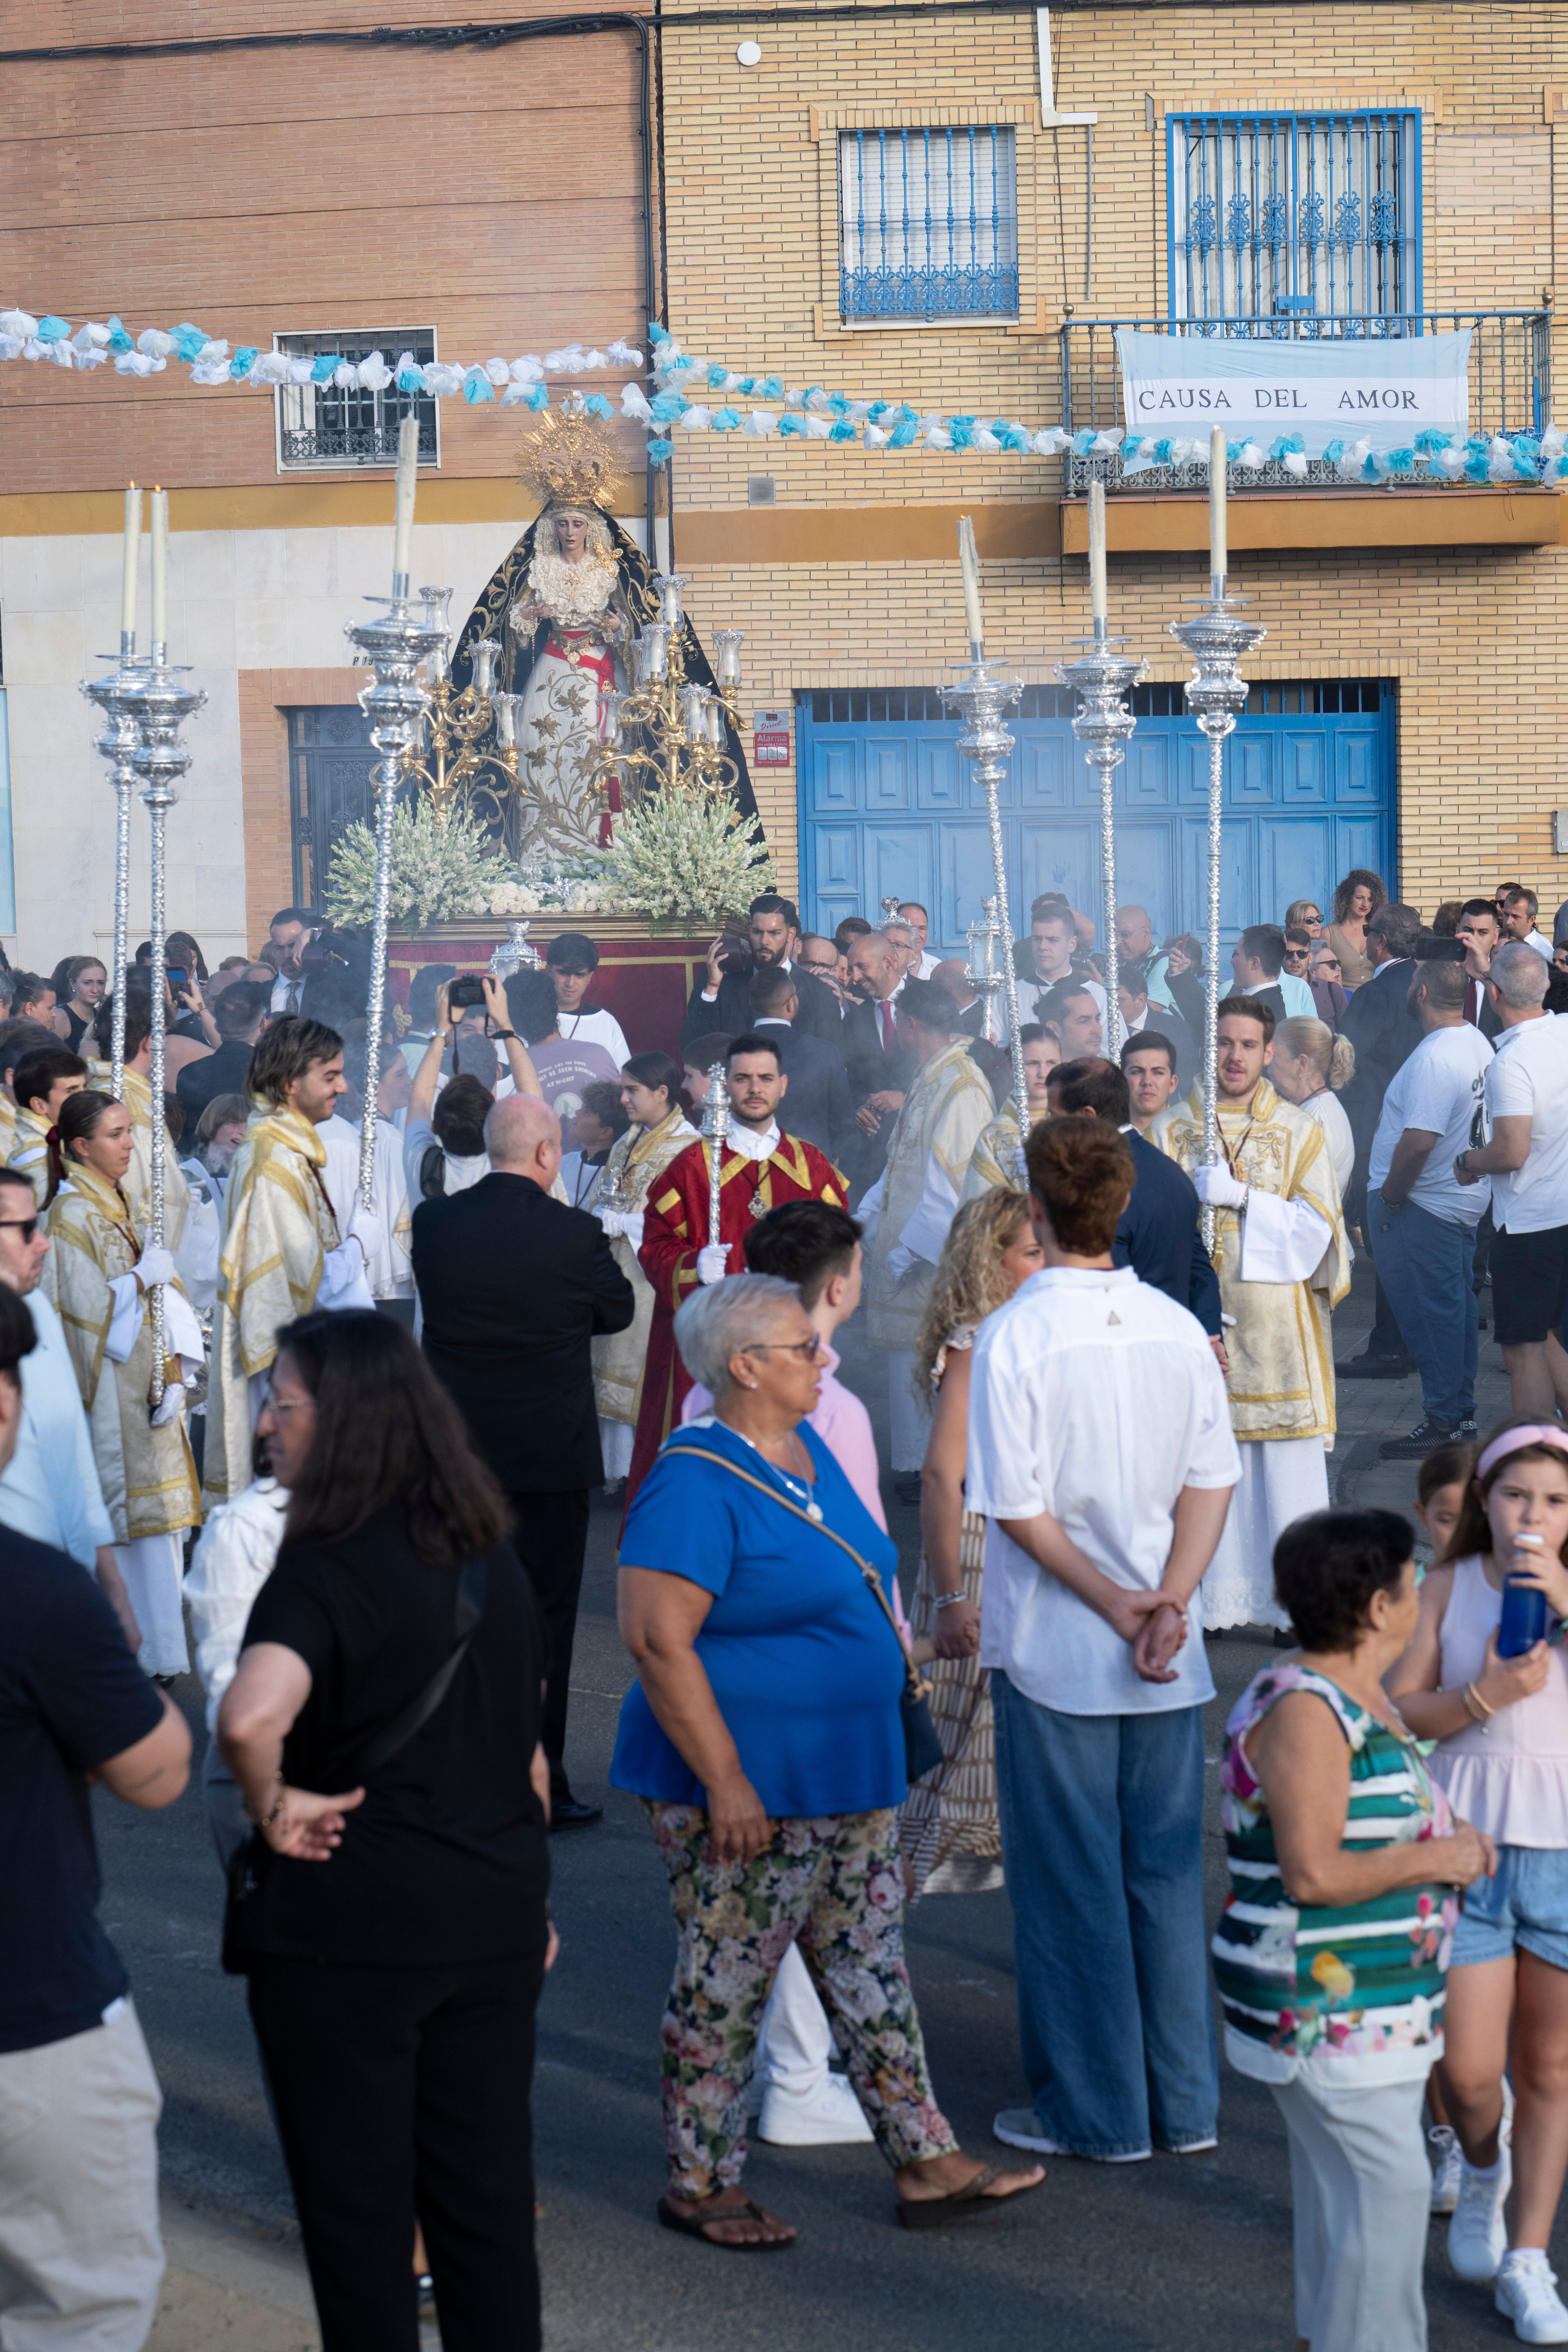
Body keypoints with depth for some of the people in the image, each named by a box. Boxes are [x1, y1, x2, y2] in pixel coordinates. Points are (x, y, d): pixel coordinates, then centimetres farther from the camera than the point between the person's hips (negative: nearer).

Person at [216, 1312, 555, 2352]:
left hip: (346, 1924, -6)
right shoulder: (495, 1557, 5)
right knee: (489, 2195, 15)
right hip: (493, 1914, 6)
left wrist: (274, 1802, -18)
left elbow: (251, 1716, -37)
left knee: (357, 2207, 8)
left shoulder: (326, 1571, -18)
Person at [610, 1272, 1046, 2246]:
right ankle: (700, 2186, 19)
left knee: (871, 1970, 14)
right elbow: (658, 1639, -25)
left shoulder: (810, 1452, 9)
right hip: (749, 1791, -9)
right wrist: (725, 1783, -24)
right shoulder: (696, 1486, -20)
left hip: (848, 1781, 9)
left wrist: (895, 1663, 21)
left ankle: (927, 2163, 22)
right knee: (726, 1985, 4)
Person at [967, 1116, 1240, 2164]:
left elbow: (1019, 1509, -16)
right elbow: (1212, 1481, -1)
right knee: (1167, 1869, 14)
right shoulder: (1178, 1327, 1)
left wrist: (1117, 1606, -10)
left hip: (1056, 1653, -4)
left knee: (1070, 1882, 7)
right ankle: (1185, 2104, 22)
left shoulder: (1017, 1333, -13)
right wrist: (1168, 1603, -7)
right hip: (1169, 1656, 5)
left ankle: (1096, 2111, 16)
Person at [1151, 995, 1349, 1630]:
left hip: (1275, 1321, -1)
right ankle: (1209, 1597, 8)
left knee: (1285, 1461, -2)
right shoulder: (1170, 1129, 9)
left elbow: (1316, 1225, -2)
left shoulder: (1300, 1132, 6)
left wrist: (1240, 1196, -12)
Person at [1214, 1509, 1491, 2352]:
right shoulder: (1302, 1711, -22)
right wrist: (1433, 1861, -16)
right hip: (1324, 2009, -10)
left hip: (1366, 2003, 10)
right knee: (1385, 2186, -7)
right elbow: (1312, 1875, -26)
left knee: (1340, 2182, 17)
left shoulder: (1361, 1697, 11)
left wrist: (1445, 1835, 9)